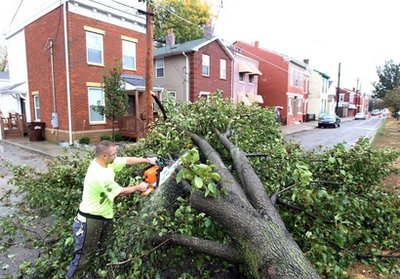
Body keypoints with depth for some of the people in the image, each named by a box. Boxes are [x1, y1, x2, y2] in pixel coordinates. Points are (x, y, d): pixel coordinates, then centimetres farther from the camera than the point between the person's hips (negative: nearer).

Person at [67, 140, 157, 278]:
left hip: (104, 216, 9)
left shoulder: (107, 162, -8)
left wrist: (148, 160, -6)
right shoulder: (100, 175, -32)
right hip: (90, 220, -9)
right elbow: (120, 192, -20)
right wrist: (138, 187, -6)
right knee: (85, 255, 6)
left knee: (101, 250, 24)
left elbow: (128, 160, 1)